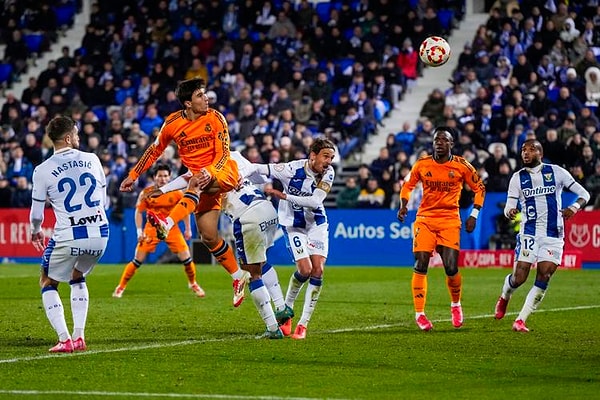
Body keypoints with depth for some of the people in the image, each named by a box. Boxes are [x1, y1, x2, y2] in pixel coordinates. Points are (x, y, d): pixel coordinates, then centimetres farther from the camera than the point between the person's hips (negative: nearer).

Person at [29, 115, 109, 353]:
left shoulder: (43, 170, -4)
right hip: (99, 234, 4)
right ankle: (79, 337, 18)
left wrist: (35, 233, 25)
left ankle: (64, 340, 2)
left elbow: (36, 214, 3)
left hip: (68, 237, -4)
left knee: (48, 284, 17)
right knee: (78, 278, 29)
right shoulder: (92, 160, 5)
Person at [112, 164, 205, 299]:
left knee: (186, 258, -6)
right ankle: (121, 287, 6)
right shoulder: (146, 193, -9)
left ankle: (193, 284, 21)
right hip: (152, 228, -1)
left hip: (171, 228, 1)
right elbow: (139, 212, 0)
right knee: (138, 260, -7)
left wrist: (188, 229, 5)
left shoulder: (176, 192, -6)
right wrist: (139, 231, -9)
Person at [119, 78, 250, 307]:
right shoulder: (173, 123, -2)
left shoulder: (215, 119, -9)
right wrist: (133, 175, 11)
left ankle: (167, 224, -55)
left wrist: (208, 173, -32)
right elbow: (154, 150, 12)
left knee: (196, 183, -38)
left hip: (224, 172, -4)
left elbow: (223, 154, -14)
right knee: (209, 236, -2)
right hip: (201, 179, 4)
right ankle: (238, 276, 14)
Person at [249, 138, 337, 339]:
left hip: (317, 223, 3)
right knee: (305, 270, -16)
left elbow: (315, 201, -24)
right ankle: (287, 310, 11)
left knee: (317, 270, -10)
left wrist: (283, 195, -32)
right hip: (293, 224, -3)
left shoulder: (328, 173, -14)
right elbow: (258, 169, -22)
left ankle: (303, 323, -2)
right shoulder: (292, 169, -24)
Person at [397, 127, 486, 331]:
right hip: (425, 219, 1)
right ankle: (419, 314, -2)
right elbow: (408, 185, 17)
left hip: (450, 220, -1)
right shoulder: (422, 164, 1)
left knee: (451, 268, -9)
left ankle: (456, 304, 21)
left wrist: (474, 215, 1)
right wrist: (403, 205, 0)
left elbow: (479, 188, 9)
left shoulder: (462, 166, -3)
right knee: (420, 265, -9)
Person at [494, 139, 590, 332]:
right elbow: (509, 208, 4)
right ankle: (504, 297, 30)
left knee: (543, 278, -10)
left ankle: (521, 320, -4)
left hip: (553, 235, 0)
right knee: (519, 278, -6)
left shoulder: (556, 172, 2)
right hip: (528, 233, 0)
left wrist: (574, 208, -16)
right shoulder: (518, 178, 5)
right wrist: (510, 211, -21)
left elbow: (584, 193, 4)